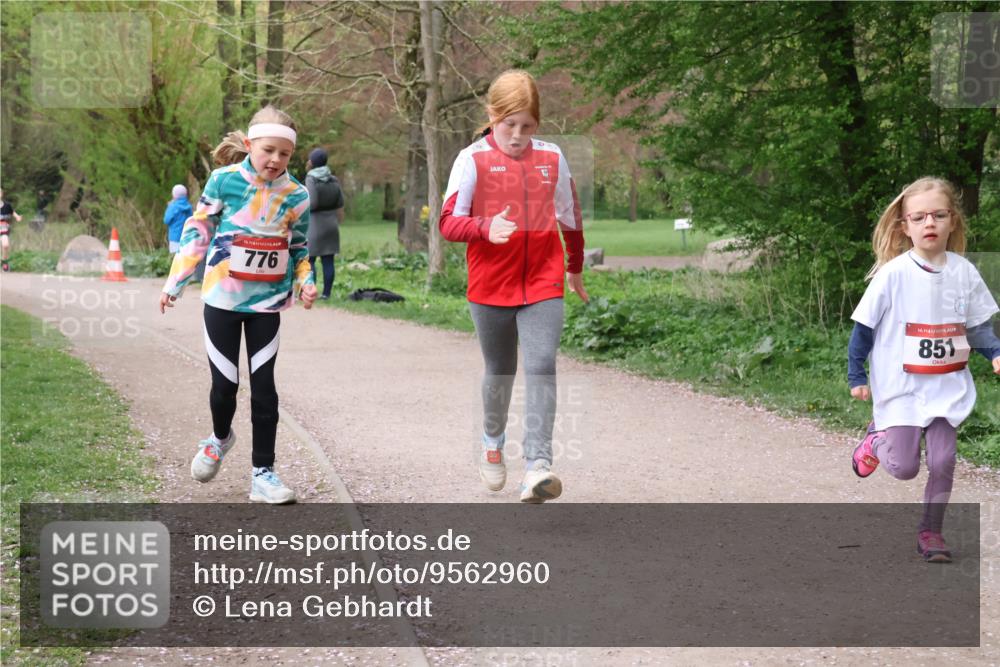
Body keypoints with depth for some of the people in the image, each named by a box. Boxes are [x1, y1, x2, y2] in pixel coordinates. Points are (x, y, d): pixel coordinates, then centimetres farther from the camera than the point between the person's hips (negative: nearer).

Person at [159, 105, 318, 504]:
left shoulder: (296, 196, -1)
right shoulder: (224, 180, -7)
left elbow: (299, 249, 10)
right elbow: (197, 232, 0)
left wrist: (305, 282, -8)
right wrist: (175, 282, -1)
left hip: (267, 302, 1)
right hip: (222, 299, -1)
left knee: (263, 386, -1)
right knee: (224, 383, 3)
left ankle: (263, 472, 7)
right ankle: (220, 438, 35)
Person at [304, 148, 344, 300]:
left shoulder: (311, 179, -13)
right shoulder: (333, 180, 5)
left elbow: (312, 203, -21)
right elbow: (340, 205, 6)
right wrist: (338, 224, 14)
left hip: (315, 224, -6)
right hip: (331, 224, 6)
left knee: (309, 260, 0)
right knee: (328, 260, 4)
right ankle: (326, 293, 4)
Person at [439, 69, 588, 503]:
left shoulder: (552, 158, 4)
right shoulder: (473, 159, -5)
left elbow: (570, 218, 18)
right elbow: (448, 221, -9)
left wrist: (576, 269, 28)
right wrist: (485, 226, -29)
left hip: (544, 285, 1)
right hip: (491, 286, -1)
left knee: (542, 367, -14)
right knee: (500, 371, 14)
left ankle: (537, 465, -18)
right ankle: (492, 442, 42)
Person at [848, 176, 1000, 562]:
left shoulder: (964, 272, -1)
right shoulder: (893, 274, -13)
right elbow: (864, 325, -5)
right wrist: (856, 376, -4)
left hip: (947, 386, 3)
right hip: (901, 386, -3)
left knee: (943, 461, 1)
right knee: (904, 467, -2)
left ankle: (931, 531, 18)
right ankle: (877, 440, 30)